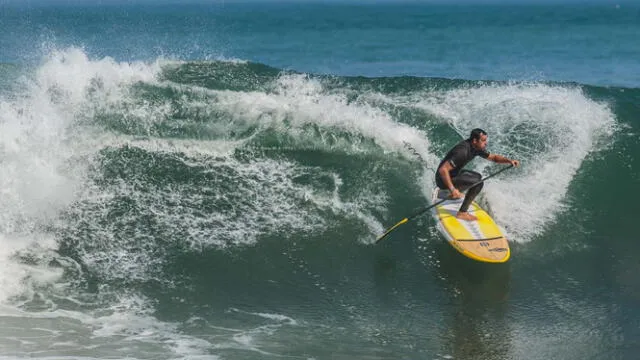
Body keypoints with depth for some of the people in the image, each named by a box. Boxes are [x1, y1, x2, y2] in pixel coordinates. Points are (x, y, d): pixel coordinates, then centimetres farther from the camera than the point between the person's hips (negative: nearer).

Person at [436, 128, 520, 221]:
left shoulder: (476, 148, -2)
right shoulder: (463, 151, -30)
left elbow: (493, 157, 11)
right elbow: (443, 170, -35)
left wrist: (509, 160, -6)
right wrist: (452, 189, -38)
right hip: (444, 179, -10)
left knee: (477, 176, 27)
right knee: (478, 183, -22)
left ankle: (453, 195, 27)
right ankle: (462, 213, -17)